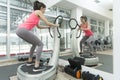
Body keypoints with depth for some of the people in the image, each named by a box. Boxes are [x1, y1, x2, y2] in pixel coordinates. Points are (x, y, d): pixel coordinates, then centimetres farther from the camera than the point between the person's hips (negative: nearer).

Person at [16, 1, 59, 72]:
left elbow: (39, 26, 32)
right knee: (40, 44, -3)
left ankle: (29, 61, 30)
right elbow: (48, 23, -2)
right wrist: (55, 25, 15)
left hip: (20, 30, 10)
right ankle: (36, 66, -4)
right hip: (23, 30, -10)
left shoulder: (35, 13, 28)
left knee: (35, 44, 24)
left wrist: (48, 27, 33)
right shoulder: (38, 12, 2)